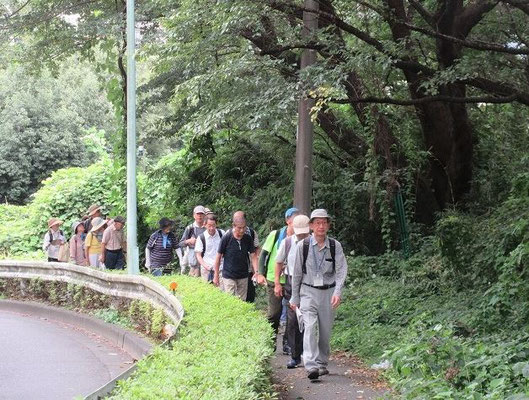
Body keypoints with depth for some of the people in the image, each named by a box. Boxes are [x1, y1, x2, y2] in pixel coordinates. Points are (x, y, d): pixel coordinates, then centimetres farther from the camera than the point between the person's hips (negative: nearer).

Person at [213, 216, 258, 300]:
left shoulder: (248, 239, -3)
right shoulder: (226, 238, -12)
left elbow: (253, 255, 0)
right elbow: (219, 256, -4)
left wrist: (256, 271, -15)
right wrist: (216, 275, -1)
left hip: (243, 276, 4)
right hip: (229, 276, -4)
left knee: (242, 301, 10)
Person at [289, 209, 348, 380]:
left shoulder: (335, 246, 2)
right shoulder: (302, 246, 0)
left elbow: (341, 271, -3)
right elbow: (296, 273, 6)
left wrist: (337, 292, -18)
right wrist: (294, 297, 8)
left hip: (328, 292, 2)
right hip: (308, 291, -2)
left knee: (325, 331, 7)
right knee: (310, 326, -17)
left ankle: (322, 364, 24)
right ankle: (311, 366, -26)